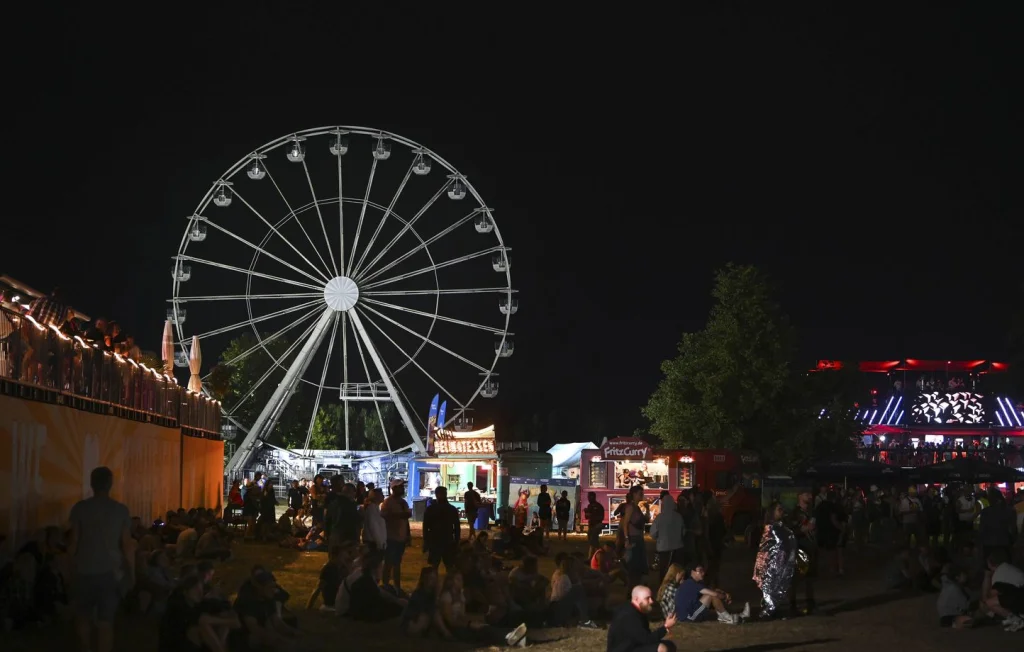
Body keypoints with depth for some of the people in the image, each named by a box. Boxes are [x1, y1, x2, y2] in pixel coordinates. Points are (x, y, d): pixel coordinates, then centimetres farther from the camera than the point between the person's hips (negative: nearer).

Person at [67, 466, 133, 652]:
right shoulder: (121, 510, -2)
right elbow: (128, 545, -2)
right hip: (110, 573, 0)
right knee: (105, 622, 2)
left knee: (83, 616, 20)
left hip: (84, 572, 0)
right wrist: (131, 573, 6)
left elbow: (74, 541, -4)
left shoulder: (80, 508, -3)